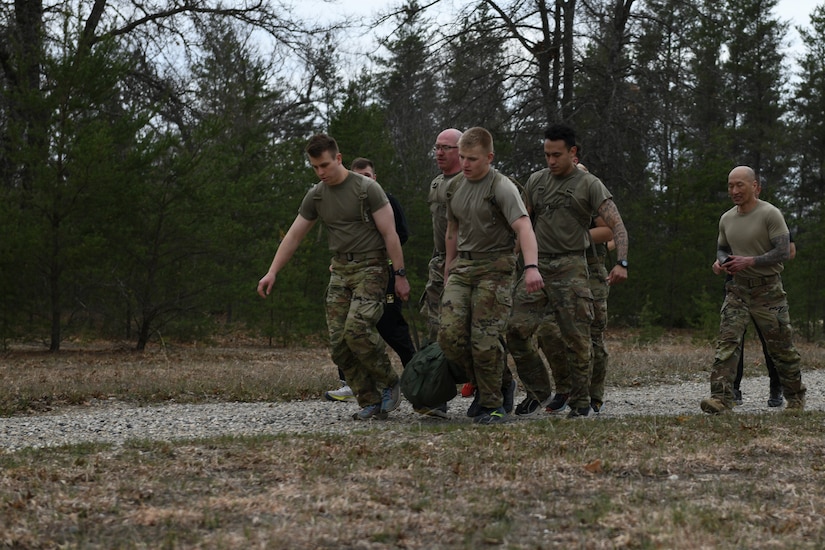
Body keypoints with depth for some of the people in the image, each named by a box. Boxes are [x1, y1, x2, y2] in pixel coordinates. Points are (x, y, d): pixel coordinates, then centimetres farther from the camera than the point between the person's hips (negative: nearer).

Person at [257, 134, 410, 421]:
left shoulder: (367, 188, -9)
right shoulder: (315, 196, 7)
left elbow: (389, 233, -9)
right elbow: (293, 236, 11)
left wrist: (400, 275, -12)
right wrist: (272, 273, 5)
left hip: (370, 268, -6)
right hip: (340, 270, 6)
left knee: (357, 327, -25)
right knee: (339, 343, -4)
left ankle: (389, 384, -5)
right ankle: (371, 402, 3)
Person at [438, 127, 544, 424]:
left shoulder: (501, 187, -12)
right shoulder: (455, 187, 11)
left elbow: (523, 227, -25)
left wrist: (531, 266, -40)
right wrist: (448, 272, 24)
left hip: (495, 268, -6)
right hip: (462, 266, 6)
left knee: (485, 340, -12)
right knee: (450, 335, -8)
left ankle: (493, 404, 4)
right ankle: (481, 385, 14)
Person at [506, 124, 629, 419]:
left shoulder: (589, 185, -2)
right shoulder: (536, 181, 13)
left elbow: (616, 225, -9)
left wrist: (622, 263, -23)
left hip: (571, 266, -4)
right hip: (537, 264, 4)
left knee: (576, 337, -3)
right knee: (516, 329, -6)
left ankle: (580, 403, 8)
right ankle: (540, 392, 9)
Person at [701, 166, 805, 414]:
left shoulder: (770, 214, -10)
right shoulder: (726, 219, 9)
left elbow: (783, 251, -15)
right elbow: (721, 249, 24)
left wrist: (749, 261, -21)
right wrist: (724, 262, -1)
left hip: (768, 290, -4)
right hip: (737, 289, 4)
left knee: (782, 347, 6)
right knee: (727, 341, -14)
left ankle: (796, 398, 25)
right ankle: (721, 398, -22)